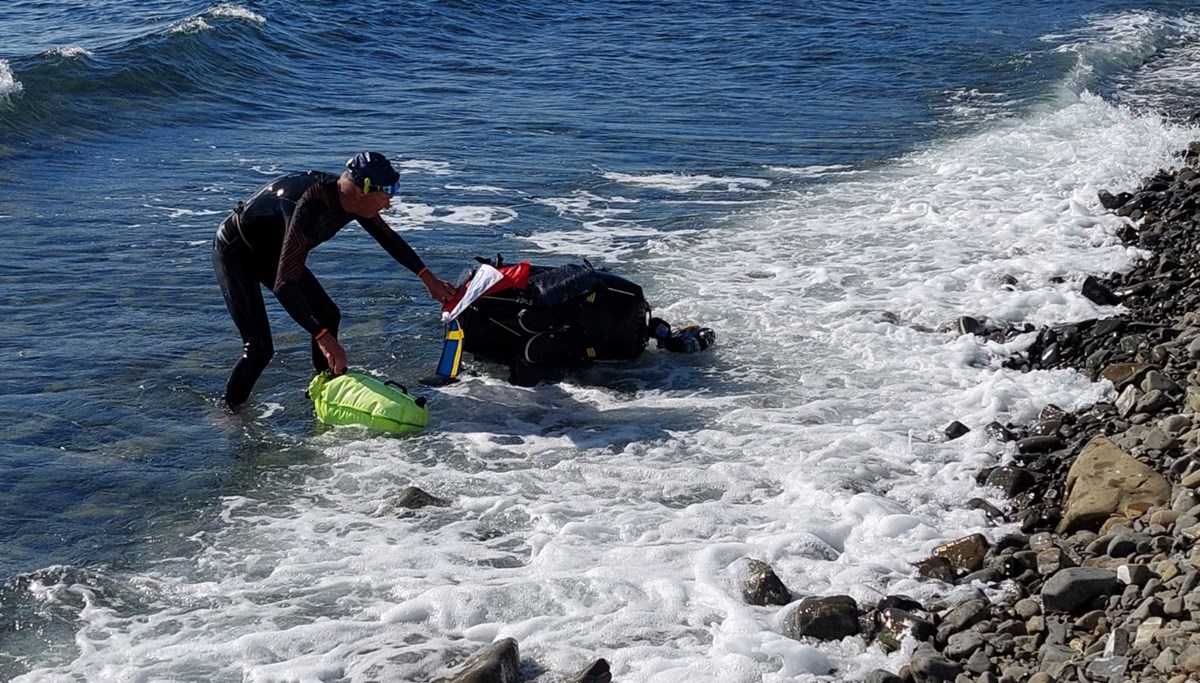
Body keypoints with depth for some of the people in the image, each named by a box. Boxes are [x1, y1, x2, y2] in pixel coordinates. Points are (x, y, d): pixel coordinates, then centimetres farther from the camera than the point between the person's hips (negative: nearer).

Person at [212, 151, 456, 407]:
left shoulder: (351, 198, -15)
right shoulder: (311, 206, -40)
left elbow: (387, 237, 7)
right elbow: (284, 285, -43)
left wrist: (428, 278, 8)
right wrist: (323, 337, -46)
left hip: (272, 250, 9)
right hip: (235, 252, -9)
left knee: (328, 315, 10)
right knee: (259, 348, -17)